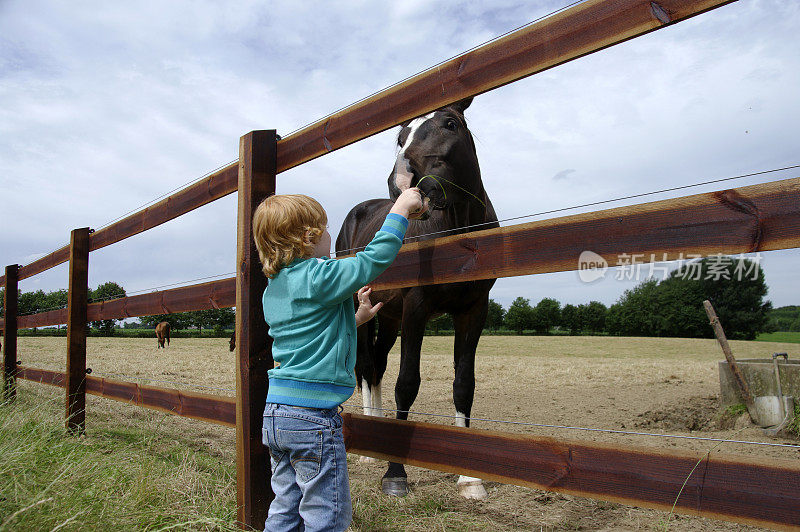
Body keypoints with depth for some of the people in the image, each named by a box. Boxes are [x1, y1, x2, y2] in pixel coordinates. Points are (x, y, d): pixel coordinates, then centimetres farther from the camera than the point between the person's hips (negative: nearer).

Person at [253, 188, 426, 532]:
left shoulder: (273, 289, 12)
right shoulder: (321, 276, -15)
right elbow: (374, 258, -15)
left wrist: (356, 319, 23)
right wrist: (402, 207, -5)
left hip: (276, 413, 9)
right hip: (313, 415, -9)